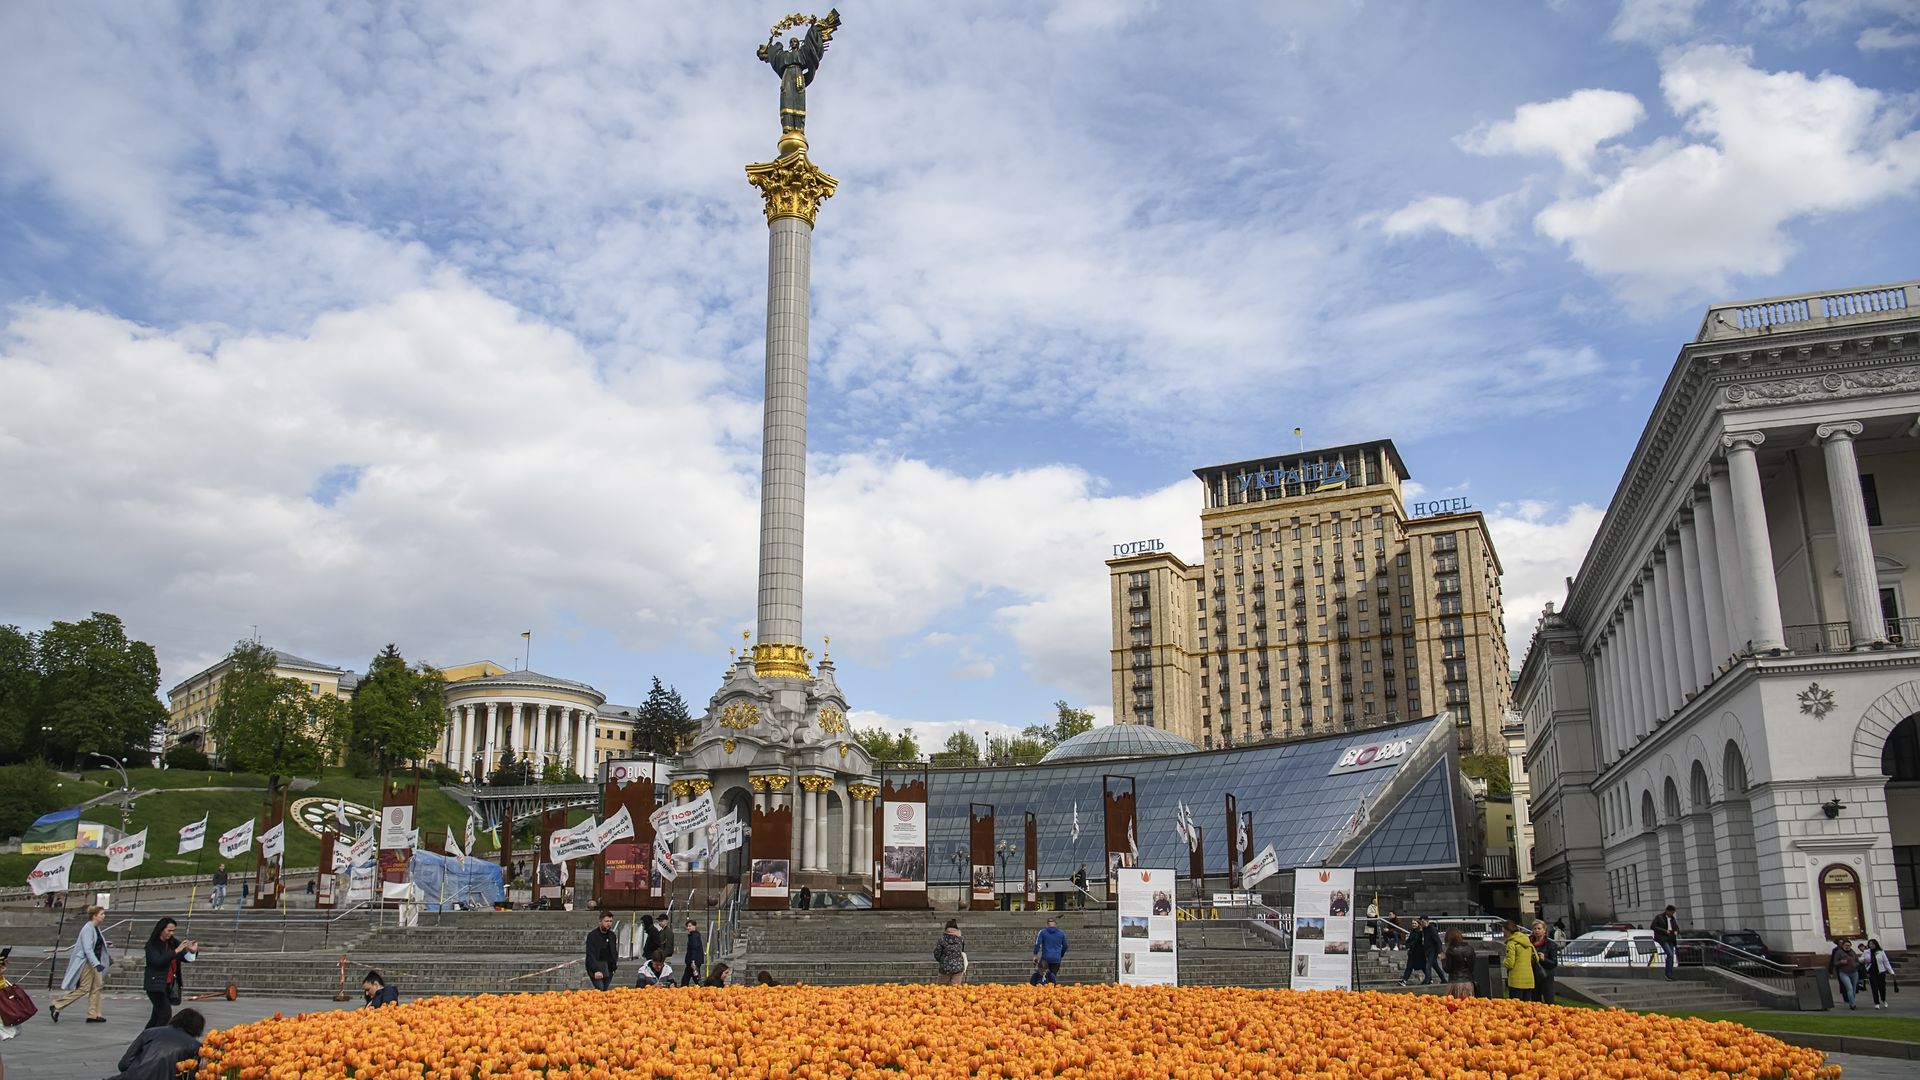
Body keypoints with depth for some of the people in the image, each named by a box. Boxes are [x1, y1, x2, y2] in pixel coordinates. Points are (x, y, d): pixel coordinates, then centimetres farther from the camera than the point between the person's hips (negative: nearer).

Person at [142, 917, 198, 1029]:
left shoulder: (173, 943, 6)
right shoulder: (152, 945, -9)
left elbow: (186, 958, 8)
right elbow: (158, 961, -23)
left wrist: (192, 951, -14)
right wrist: (176, 951, -25)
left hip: (169, 985, 6)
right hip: (156, 985, -6)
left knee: (157, 1016, 13)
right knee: (166, 1014, -14)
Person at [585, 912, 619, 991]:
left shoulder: (612, 935, 10)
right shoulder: (592, 935, -8)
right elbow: (590, 955, -14)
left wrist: (614, 964, 3)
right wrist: (596, 970, -24)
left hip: (608, 969, 5)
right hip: (595, 969, -5)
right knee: (600, 989, -17)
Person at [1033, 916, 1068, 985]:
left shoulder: (1042, 932, 0)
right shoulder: (1061, 933, 6)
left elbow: (1037, 944, -5)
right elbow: (1065, 946, 13)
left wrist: (1035, 955, 1)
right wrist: (1061, 955, 26)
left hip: (1045, 958, -1)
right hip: (1056, 959, 1)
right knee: (1054, 976, 8)